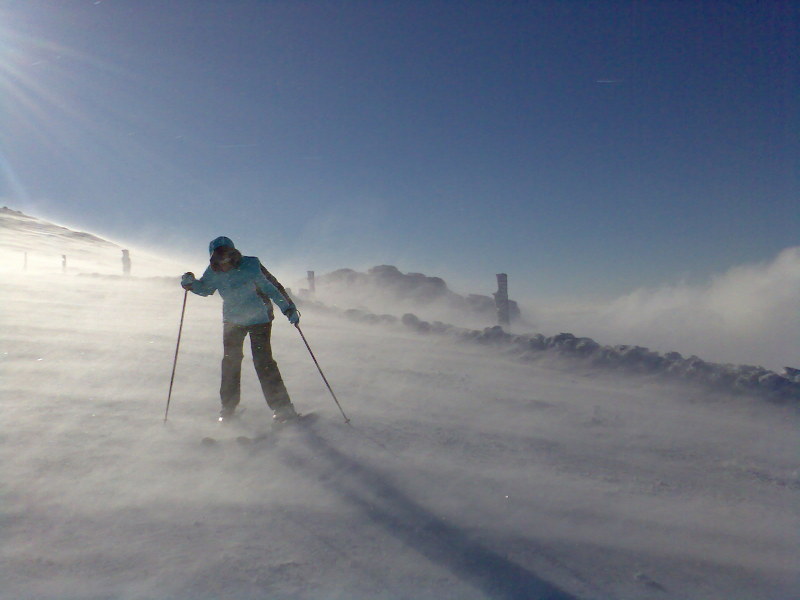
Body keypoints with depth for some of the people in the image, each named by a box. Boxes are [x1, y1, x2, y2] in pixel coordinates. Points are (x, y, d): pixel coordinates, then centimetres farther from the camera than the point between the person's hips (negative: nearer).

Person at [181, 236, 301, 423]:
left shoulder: (251, 266, -23)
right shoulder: (214, 272, -11)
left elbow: (271, 286, -15)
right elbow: (205, 288, 8)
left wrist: (288, 308, -16)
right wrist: (191, 283, -13)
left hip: (259, 318, -4)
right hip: (232, 320, 5)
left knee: (263, 362, -11)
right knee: (230, 362, 7)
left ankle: (282, 408, -4)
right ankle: (228, 407, 23)